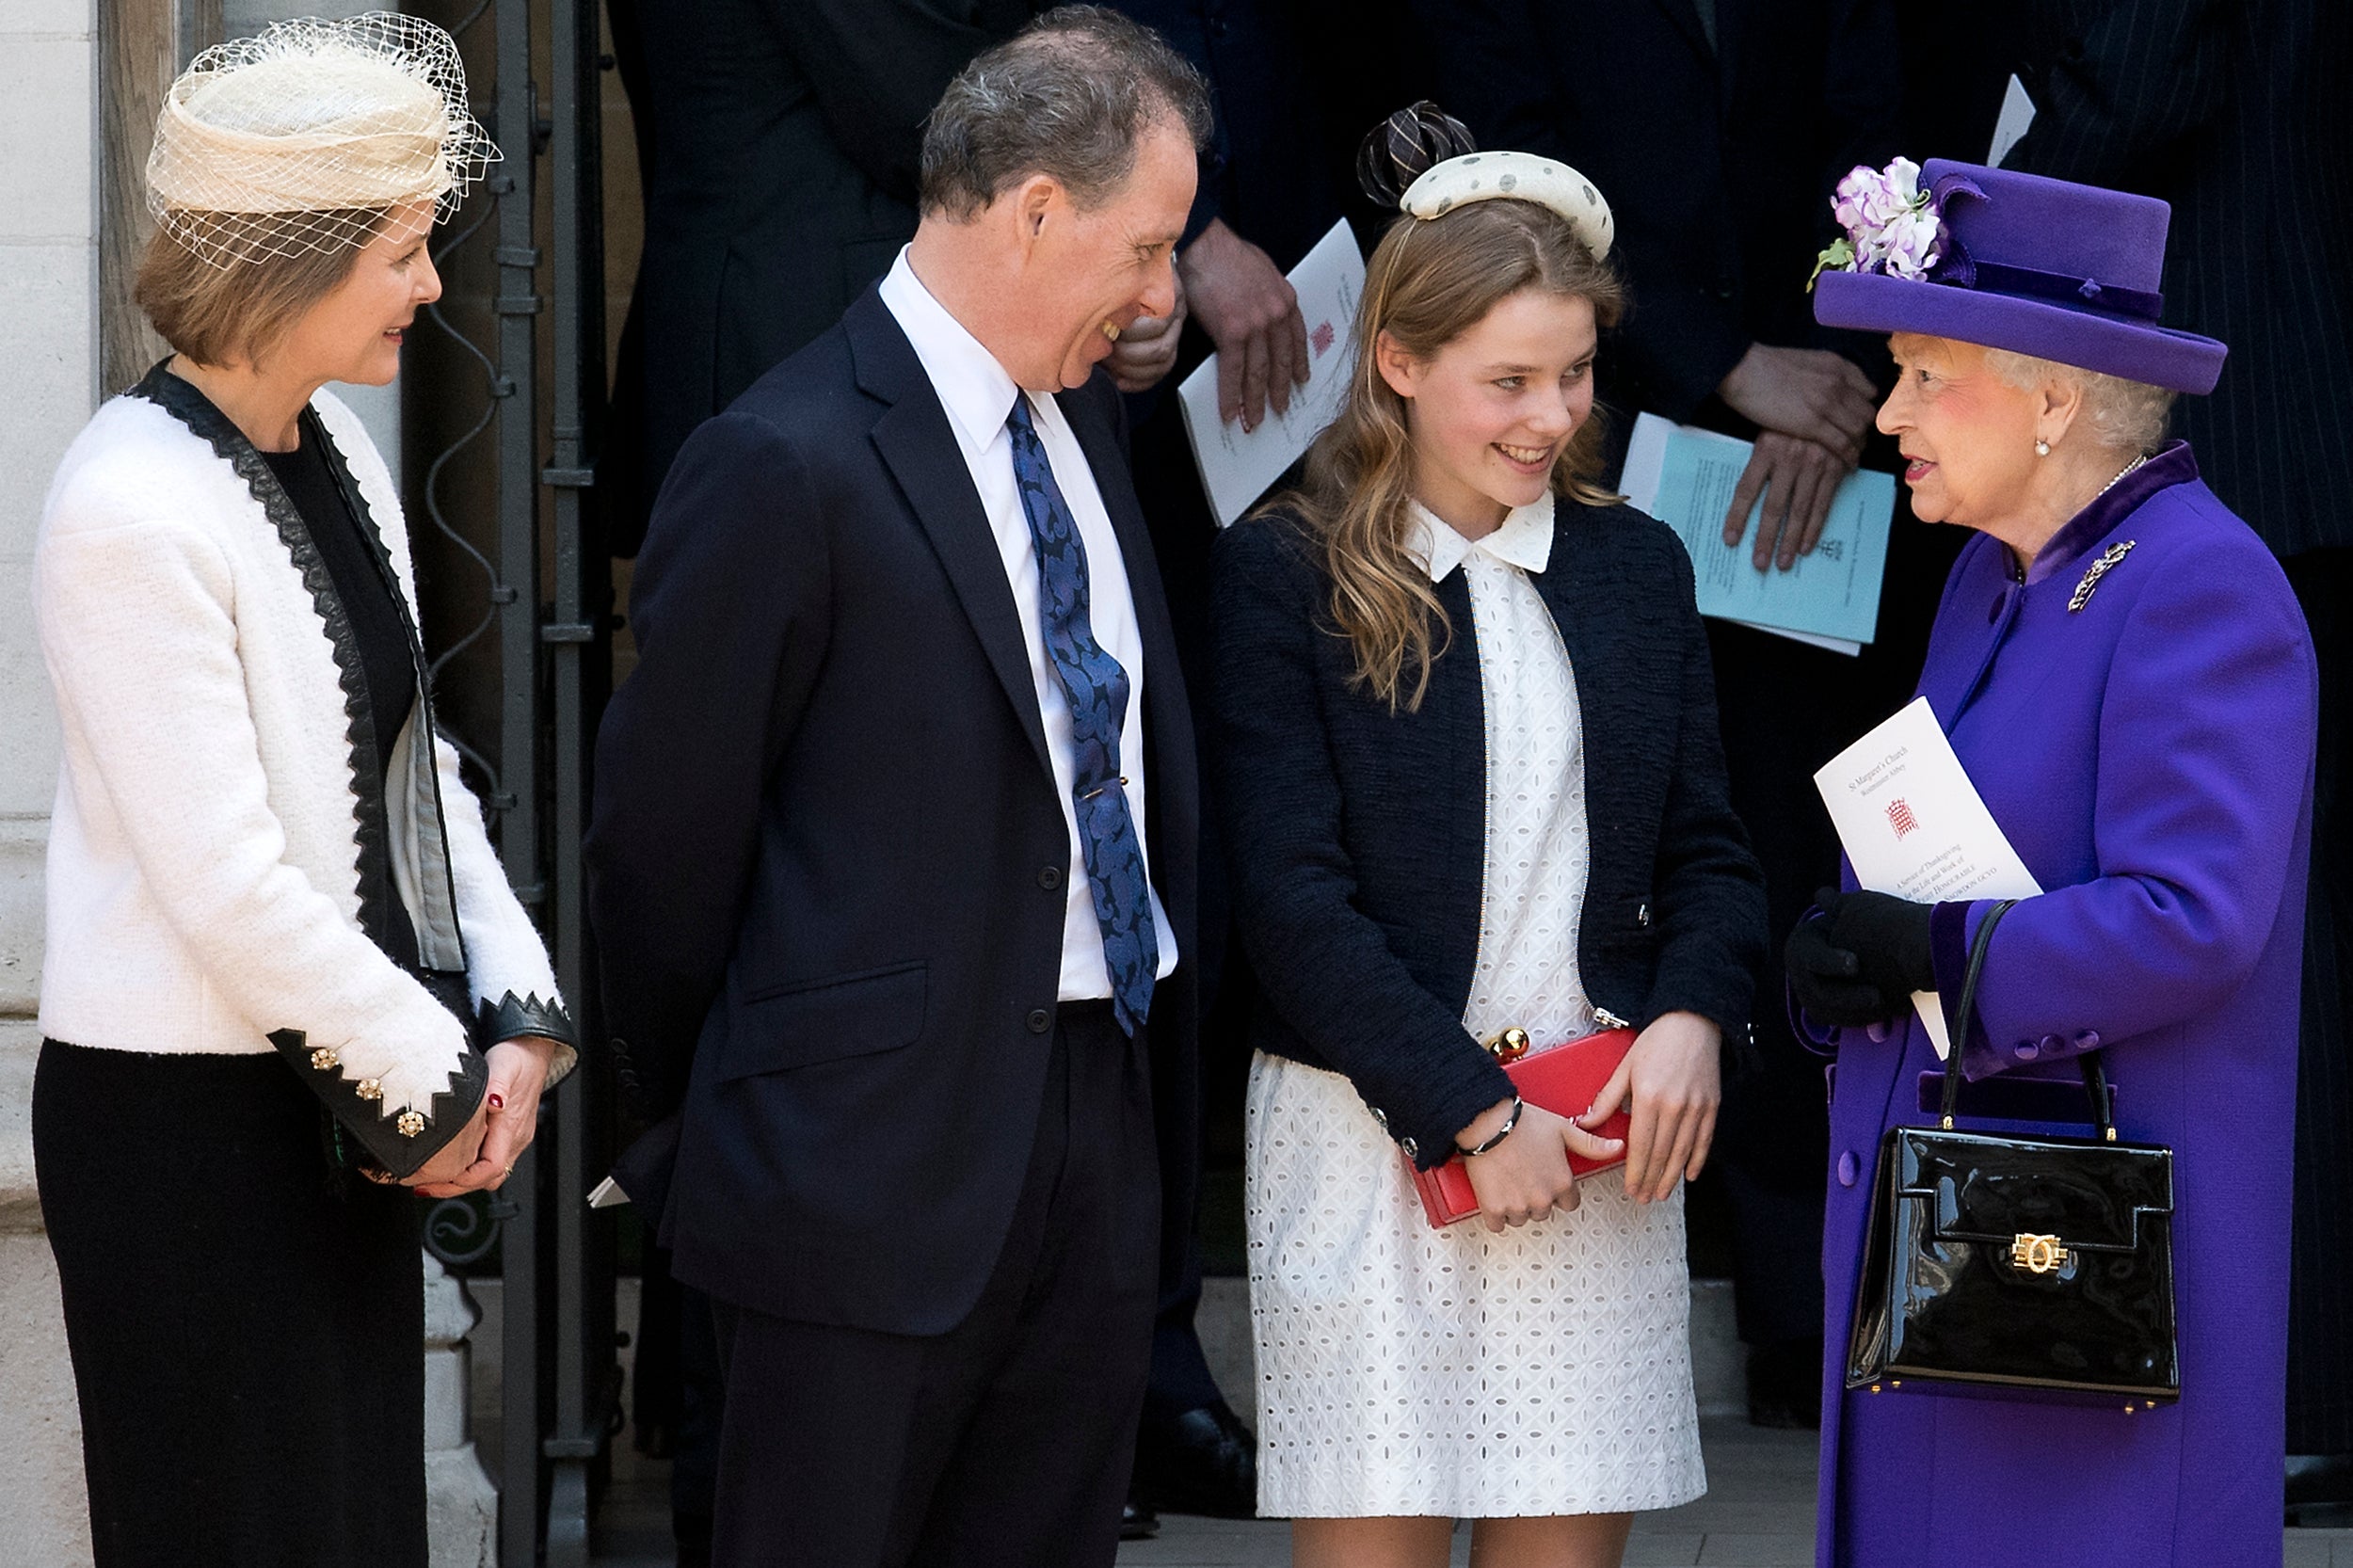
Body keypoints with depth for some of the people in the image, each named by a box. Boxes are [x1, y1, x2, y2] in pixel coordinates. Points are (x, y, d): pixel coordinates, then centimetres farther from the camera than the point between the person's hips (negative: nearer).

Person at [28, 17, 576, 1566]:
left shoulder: (333, 447, 8)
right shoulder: (132, 510, -19)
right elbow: (227, 885, -21)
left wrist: (515, 1020, 2)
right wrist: (431, 1078, -12)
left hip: (345, 1104, 8)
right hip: (189, 1125, -8)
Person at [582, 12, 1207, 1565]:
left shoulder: (1080, 420, 12)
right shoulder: (787, 466, -14)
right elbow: (667, 828, -9)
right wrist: (710, 1101, 3)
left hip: (1103, 1134, 8)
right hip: (882, 1156, -7)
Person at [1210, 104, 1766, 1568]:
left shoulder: (1636, 567, 11)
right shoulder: (1286, 575, -3)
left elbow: (1708, 847, 13)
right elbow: (1292, 895, -8)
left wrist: (1694, 1017, -7)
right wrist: (1475, 1113, -11)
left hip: (1599, 1133, 4)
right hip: (1372, 1137, -3)